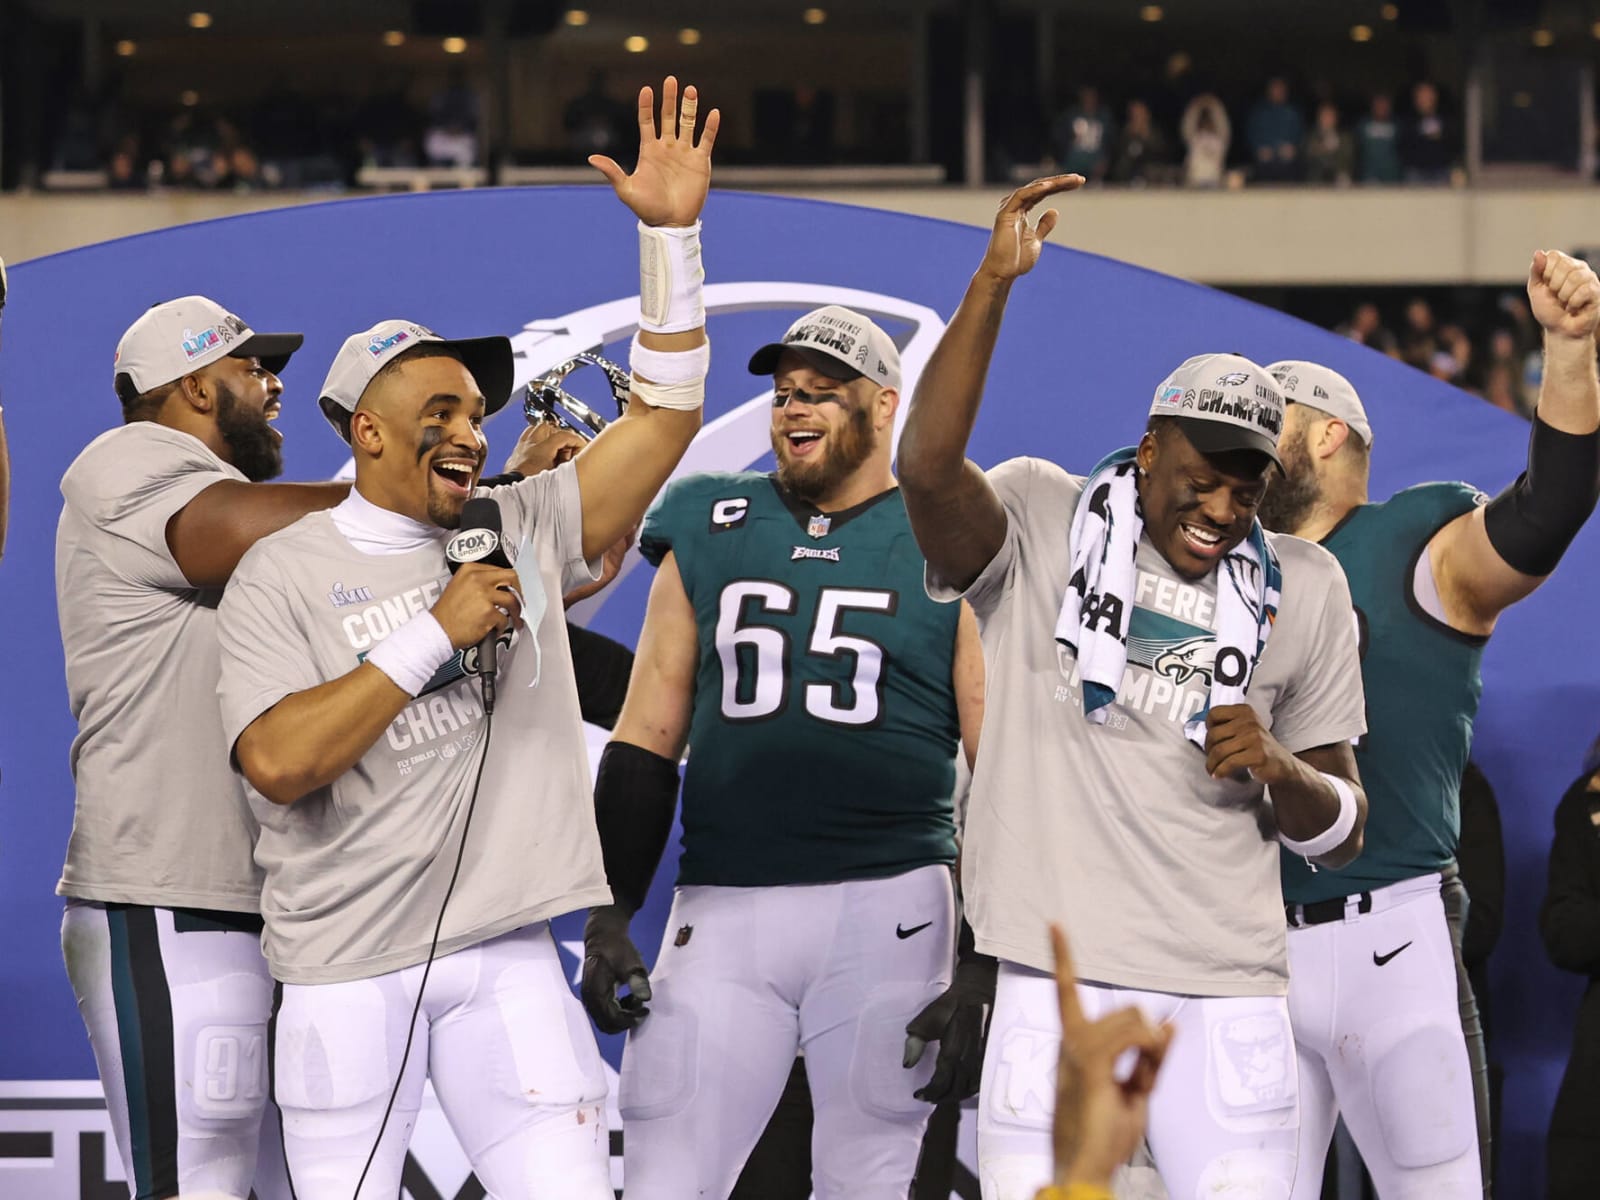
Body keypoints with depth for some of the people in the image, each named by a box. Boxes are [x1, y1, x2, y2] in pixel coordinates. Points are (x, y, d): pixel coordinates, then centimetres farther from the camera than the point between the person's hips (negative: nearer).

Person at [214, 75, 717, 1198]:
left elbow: (667, 411, 7)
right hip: (344, 968, -2)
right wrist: (436, 631, -14)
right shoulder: (284, 575, -2)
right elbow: (279, 764, -15)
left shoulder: (524, 530, 10)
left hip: (502, 955, 2)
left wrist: (671, 233, -3)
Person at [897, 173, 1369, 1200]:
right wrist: (993, 286, -25)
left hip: (1227, 996, 2)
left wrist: (1283, 772, -7)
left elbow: (1341, 833, 16)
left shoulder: (1301, 591, 11)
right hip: (1057, 984, -2)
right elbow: (929, 467, -21)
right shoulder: (1040, 526, 2)